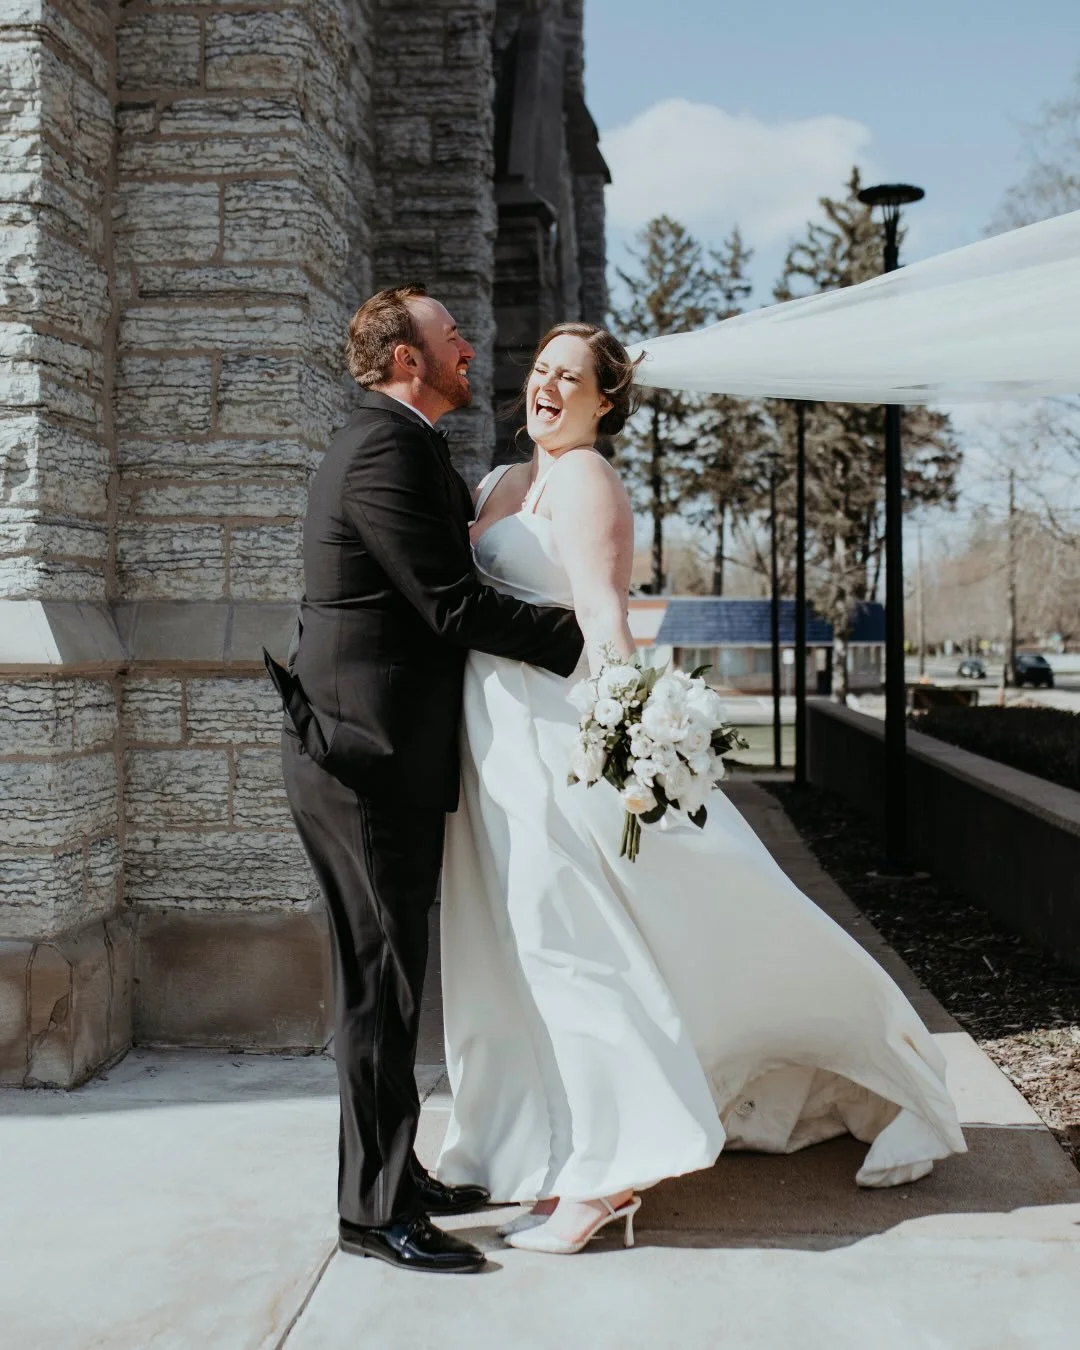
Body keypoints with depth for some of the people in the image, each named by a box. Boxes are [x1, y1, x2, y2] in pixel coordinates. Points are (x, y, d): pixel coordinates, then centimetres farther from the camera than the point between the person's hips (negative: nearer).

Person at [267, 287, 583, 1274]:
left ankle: (394, 1176, 28)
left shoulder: (408, 451, 19)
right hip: (367, 756, -11)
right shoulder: (386, 451, -15)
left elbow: (464, 558, 20)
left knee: (390, 975, 16)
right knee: (381, 981, -4)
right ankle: (376, 1211, 7)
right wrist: (581, 641, -14)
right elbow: (453, 605, -19)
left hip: (383, 755, 11)